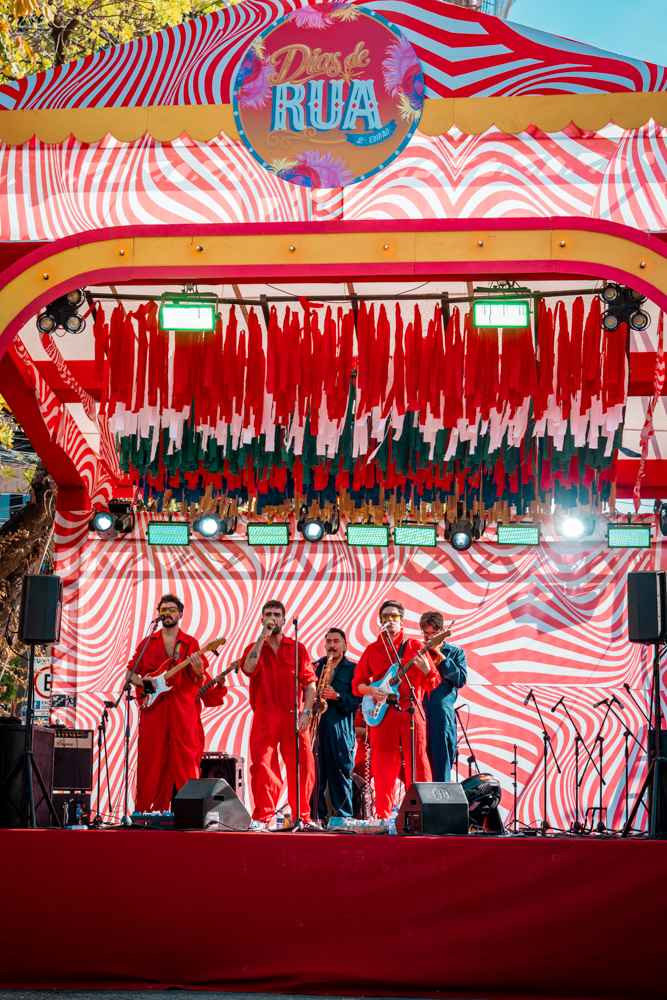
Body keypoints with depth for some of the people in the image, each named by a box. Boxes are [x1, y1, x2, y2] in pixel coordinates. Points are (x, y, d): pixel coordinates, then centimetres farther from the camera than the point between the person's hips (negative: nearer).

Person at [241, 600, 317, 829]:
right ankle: (261, 817, 4)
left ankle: (302, 817, 8)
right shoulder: (253, 649, 11)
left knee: (302, 767, -4)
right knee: (262, 767, -6)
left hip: (293, 718, 0)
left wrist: (306, 712, -6)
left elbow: (309, 682, 7)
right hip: (264, 719, 0)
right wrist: (263, 637, -10)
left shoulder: (297, 648, 10)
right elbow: (248, 668, -13)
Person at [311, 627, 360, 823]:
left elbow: (356, 700, -2)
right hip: (315, 727, 3)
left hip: (340, 729, -3)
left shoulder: (353, 669, 8)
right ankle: (316, 815, 7)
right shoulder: (315, 667, 18)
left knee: (341, 773, -2)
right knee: (315, 773, 0)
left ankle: (343, 818, 3)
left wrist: (337, 696, -15)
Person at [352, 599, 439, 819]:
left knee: (417, 763, -7)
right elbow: (357, 683, 15)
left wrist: (426, 670, -14)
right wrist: (370, 690, -5)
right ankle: (383, 817, 9)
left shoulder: (414, 646, 9)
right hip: (382, 714, 2)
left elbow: (432, 683, 7)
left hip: (411, 712, -2)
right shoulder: (372, 650, 14)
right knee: (383, 768, 2)